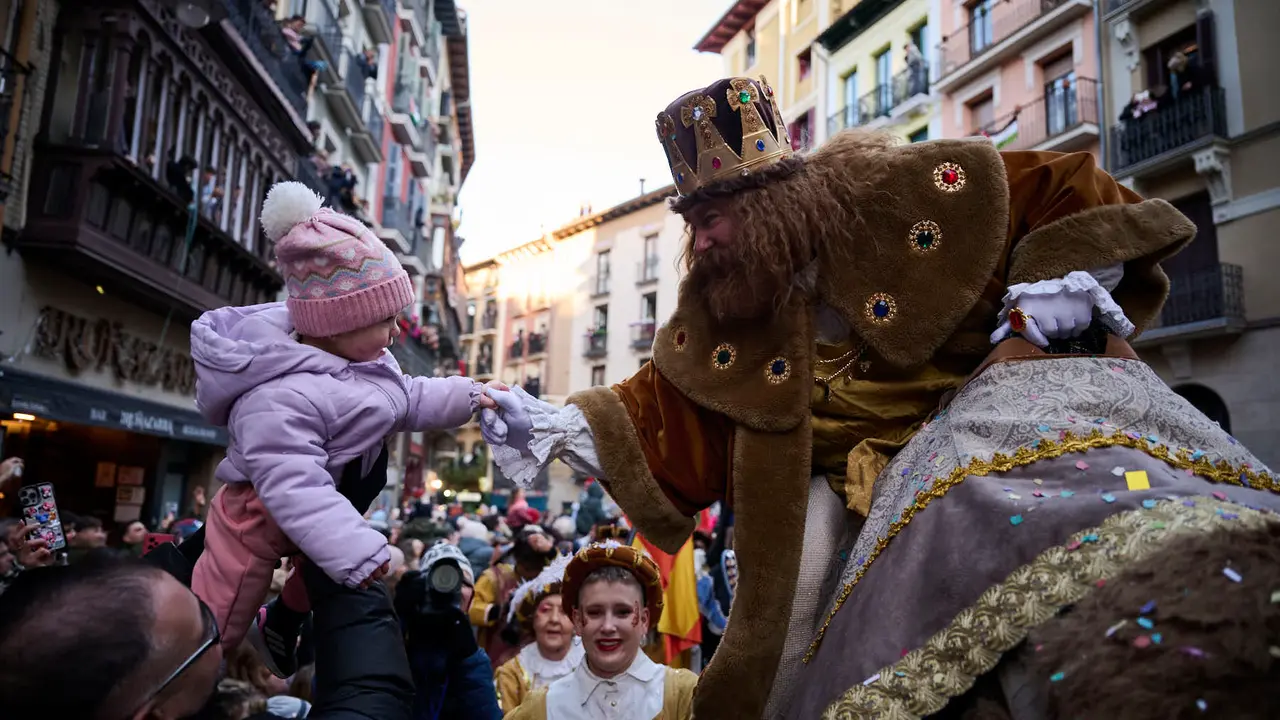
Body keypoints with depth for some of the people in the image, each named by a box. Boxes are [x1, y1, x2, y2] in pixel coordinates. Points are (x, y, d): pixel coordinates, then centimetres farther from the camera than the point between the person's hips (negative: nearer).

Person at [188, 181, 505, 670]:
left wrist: (466, 397, -5)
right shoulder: (280, 399, -40)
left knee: (321, 573, 33)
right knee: (213, 632, 5)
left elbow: (405, 400, 8)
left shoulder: (363, 362, -7)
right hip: (259, 519, -9)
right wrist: (359, 552, -42)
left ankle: (280, 626, 58)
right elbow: (294, 488, -41)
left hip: (336, 497, 9)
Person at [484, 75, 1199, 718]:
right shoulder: (723, 297, -7)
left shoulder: (905, 190, -18)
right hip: (829, 473, 2)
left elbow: (1074, 193, -11)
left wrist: (1076, 274, -29)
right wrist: (565, 426, -21)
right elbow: (676, 406, -8)